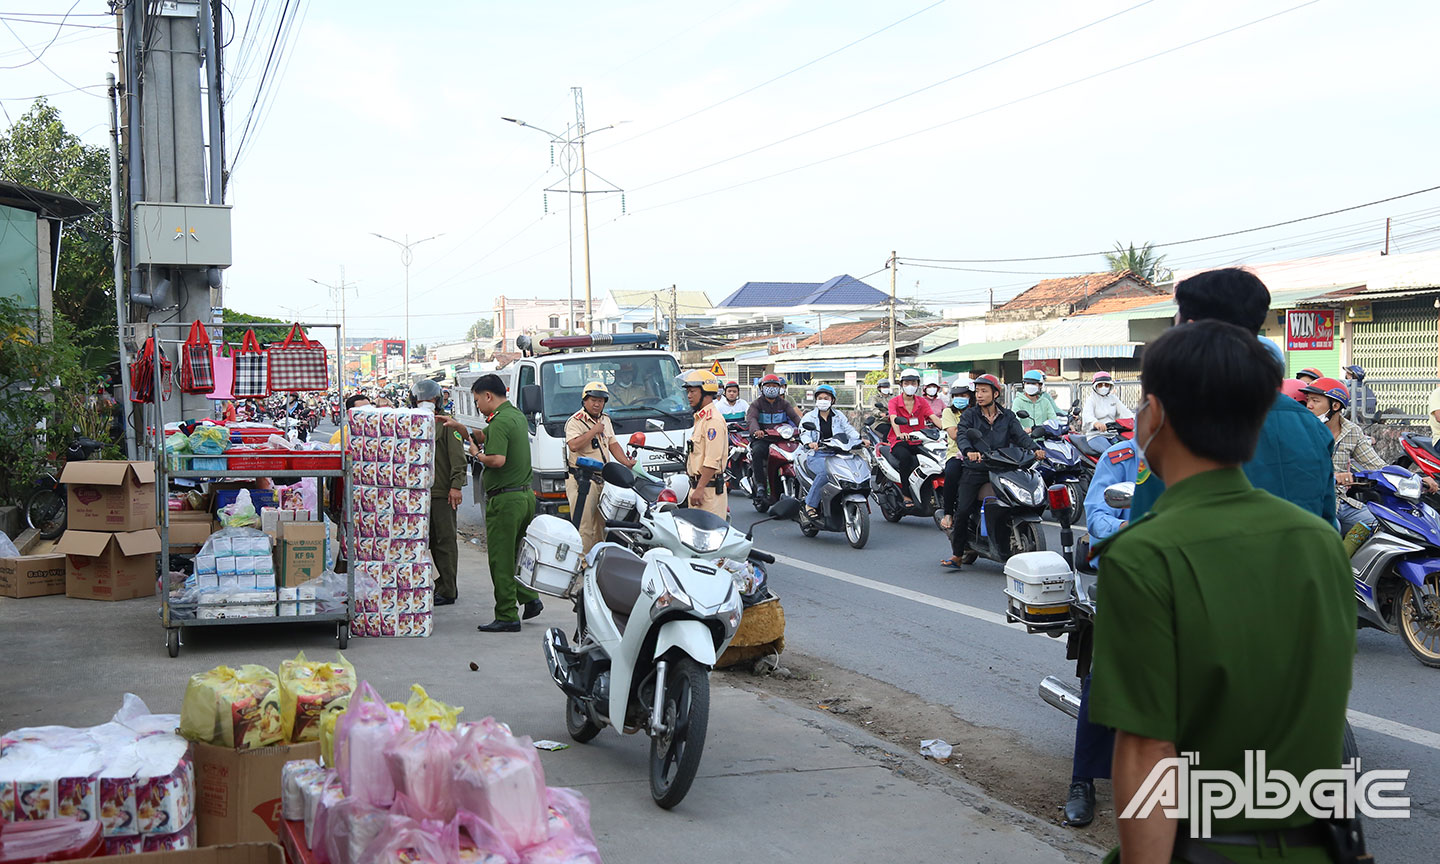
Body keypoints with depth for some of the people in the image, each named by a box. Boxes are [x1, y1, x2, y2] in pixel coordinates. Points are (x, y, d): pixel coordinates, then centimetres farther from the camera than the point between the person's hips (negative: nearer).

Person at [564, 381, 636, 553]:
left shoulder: (605, 420, 19)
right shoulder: (575, 421, -7)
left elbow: (613, 445, 18)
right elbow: (573, 445, -23)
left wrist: (627, 463, 3)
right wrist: (594, 431, -16)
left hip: (603, 479, 8)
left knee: (601, 525, 11)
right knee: (584, 527, -12)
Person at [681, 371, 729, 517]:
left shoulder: (713, 420, -14)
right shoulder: (700, 418, 19)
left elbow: (713, 460, -22)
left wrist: (700, 488, -24)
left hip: (709, 488, -10)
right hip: (698, 486, 10)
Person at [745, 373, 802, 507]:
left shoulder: (784, 403, 17)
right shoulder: (756, 404, 9)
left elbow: (795, 417, 1)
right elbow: (751, 418, -11)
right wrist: (756, 430, -35)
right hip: (762, 439, -2)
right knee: (757, 451, -36)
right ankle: (761, 486, -35)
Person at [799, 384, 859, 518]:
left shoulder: (839, 416, 18)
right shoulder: (809, 417, 11)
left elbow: (850, 430, 6)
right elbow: (804, 433, -6)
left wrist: (860, 440, -15)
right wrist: (810, 443, -30)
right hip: (816, 455, -3)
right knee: (825, 472, -35)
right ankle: (810, 504, -25)